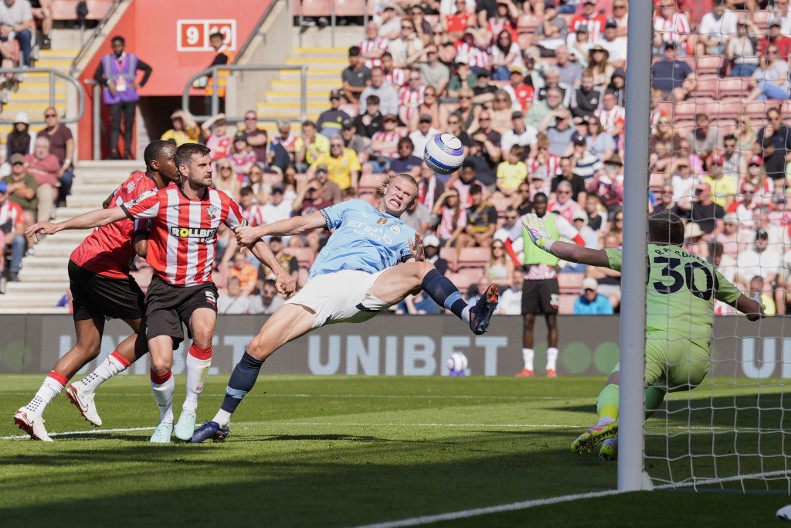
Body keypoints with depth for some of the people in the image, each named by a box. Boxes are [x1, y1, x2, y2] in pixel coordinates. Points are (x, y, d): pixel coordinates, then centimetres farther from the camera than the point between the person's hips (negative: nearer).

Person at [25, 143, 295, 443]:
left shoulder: (221, 203, -2)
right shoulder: (162, 200, -10)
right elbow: (108, 216, -8)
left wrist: (279, 271, 5)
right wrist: (58, 226, -12)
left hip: (200, 286, 1)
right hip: (163, 288, -1)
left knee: (203, 331, -33)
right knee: (160, 363, -15)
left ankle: (190, 409, -13)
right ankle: (166, 418, 18)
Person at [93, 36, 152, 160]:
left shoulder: (132, 59, 9)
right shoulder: (106, 60, 7)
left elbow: (148, 69, 18)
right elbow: (97, 76, 4)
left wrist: (140, 84, 8)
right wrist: (108, 82, -12)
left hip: (130, 97, 2)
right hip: (114, 97, -2)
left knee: (128, 125, 1)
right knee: (115, 125, -13)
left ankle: (127, 152, 4)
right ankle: (113, 151, -21)